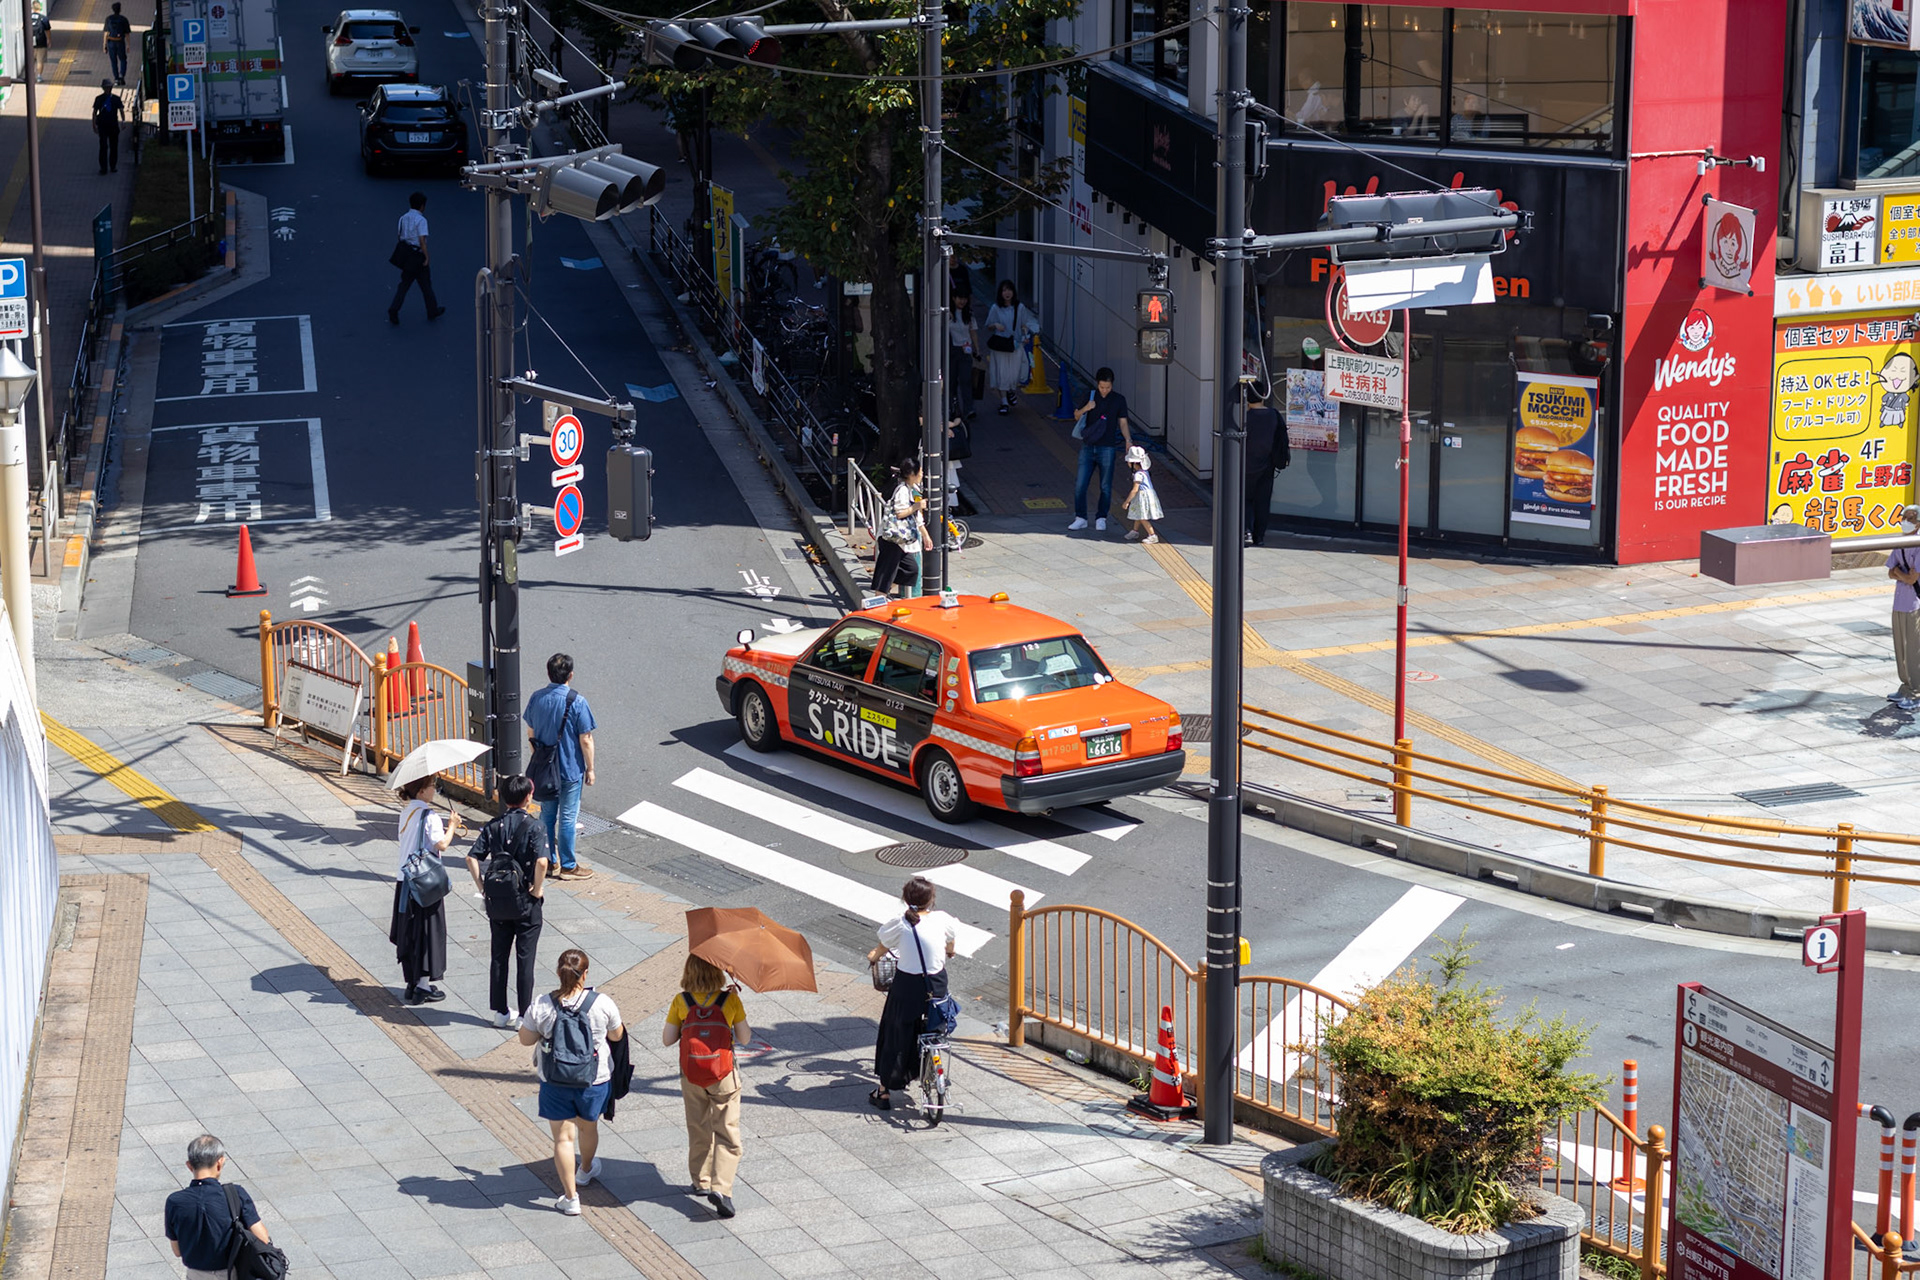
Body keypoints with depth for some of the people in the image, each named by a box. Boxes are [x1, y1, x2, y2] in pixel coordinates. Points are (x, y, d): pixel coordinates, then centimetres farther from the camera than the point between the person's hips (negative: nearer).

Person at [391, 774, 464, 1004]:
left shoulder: (406, 813, 8)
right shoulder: (429, 815, -17)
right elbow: (441, 844, -21)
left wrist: (446, 829, 13)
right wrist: (451, 826, -6)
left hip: (405, 880, 8)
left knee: (409, 932, 14)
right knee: (427, 931, 1)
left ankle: (412, 984, 21)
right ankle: (423, 987, 3)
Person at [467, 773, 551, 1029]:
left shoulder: (493, 826, 1)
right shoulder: (533, 825, -12)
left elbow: (472, 858, -7)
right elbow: (542, 861, -26)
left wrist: (483, 887, 1)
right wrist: (537, 889, -12)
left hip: (497, 902, 4)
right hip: (526, 902, -4)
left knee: (499, 957, 14)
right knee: (525, 960, 4)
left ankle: (500, 1012, 20)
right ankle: (524, 1016, 8)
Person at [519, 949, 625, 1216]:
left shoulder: (542, 1006, -16)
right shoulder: (602, 1004, -17)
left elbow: (525, 1039, -4)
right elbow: (617, 1035, -1)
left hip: (554, 1083, -1)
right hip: (593, 1080, 1)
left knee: (563, 1137, 9)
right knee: (588, 1126, 26)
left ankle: (570, 1197, 10)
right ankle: (586, 1171, 52)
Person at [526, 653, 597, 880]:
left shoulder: (536, 699, -2)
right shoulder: (577, 702, -17)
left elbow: (531, 734, 8)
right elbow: (585, 740, -14)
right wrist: (590, 769, -3)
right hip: (570, 769, -5)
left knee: (547, 814, 16)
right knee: (567, 818, 4)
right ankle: (567, 866, 11)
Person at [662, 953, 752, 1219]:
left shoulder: (681, 1001, -7)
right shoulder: (730, 1000, -10)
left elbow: (667, 1039, -3)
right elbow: (745, 1038, -1)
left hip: (691, 1077, 2)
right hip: (724, 1077, -2)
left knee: (698, 1132, 20)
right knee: (727, 1134, 2)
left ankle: (701, 1182, 31)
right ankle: (721, 1188, -12)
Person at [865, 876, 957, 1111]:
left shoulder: (900, 923, -11)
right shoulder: (941, 920, -6)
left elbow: (883, 948, 7)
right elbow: (950, 945, 16)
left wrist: (873, 957, 30)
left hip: (906, 986, -2)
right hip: (937, 986, 2)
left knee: (895, 1036, 11)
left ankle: (884, 1091, 17)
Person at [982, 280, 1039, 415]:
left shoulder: (1020, 307, 1)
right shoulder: (995, 308, -2)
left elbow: (1024, 324, 9)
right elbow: (989, 327, 5)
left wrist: (1026, 334, -10)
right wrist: (995, 325, -17)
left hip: (1015, 344, 1)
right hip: (999, 344, -1)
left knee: (1014, 372, 0)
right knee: (1001, 373, -2)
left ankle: (1011, 391, 34)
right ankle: (1004, 402, 7)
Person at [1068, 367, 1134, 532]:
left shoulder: (1119, 400, 0)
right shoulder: (1090, 396, 4)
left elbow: (1123, 423, 4)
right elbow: (1076, 416, 10)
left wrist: (1128, 440, -12)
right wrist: (1085, 409, -12)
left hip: (1106, 448, -2)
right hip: (1088, 446, 2)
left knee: (1105, 487, 3)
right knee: (1080, 484, -1)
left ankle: (1101, 519, 14)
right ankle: (1080, 518, 8)